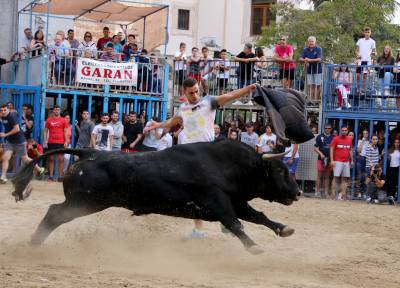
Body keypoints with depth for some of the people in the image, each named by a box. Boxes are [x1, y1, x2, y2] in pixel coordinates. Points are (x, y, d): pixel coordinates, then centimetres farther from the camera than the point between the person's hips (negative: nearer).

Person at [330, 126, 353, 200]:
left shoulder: (349, 139, 13)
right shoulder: (336, 139, -1)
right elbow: (332, 149, -3)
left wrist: (351, 160, 16)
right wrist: (332, 160, -12)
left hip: (346, 162, 5)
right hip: (338, 161, -5)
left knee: (345, 178, 2)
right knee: (336, 177, -8)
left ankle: (343, 194, 3)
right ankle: (337, 193, -6)